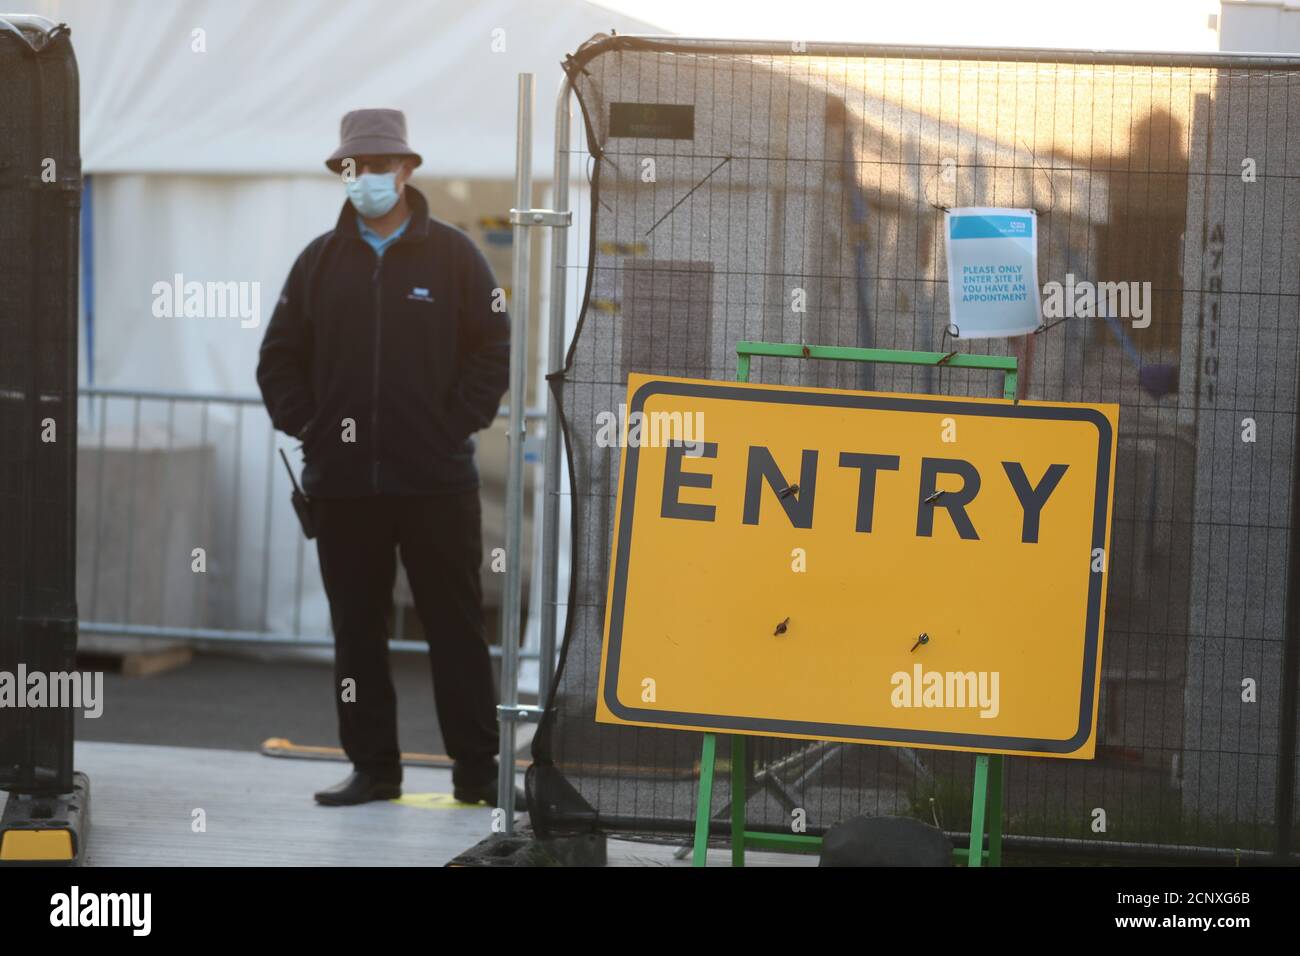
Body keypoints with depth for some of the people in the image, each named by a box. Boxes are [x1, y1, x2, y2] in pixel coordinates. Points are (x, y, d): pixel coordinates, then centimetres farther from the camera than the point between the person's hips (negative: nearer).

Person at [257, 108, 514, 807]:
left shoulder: (453, 256, 2)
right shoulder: (319, 262, 10)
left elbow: (493, 350, 2)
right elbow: (279, 358, 15)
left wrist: (456, 427, -5)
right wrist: (306, 427, 3)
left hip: (436, 480, -3)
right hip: (343, 483, 3)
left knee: (455, 625, 0)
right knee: (356, 630, 6)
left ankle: (476, 769, 5)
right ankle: (372, 767, 13)